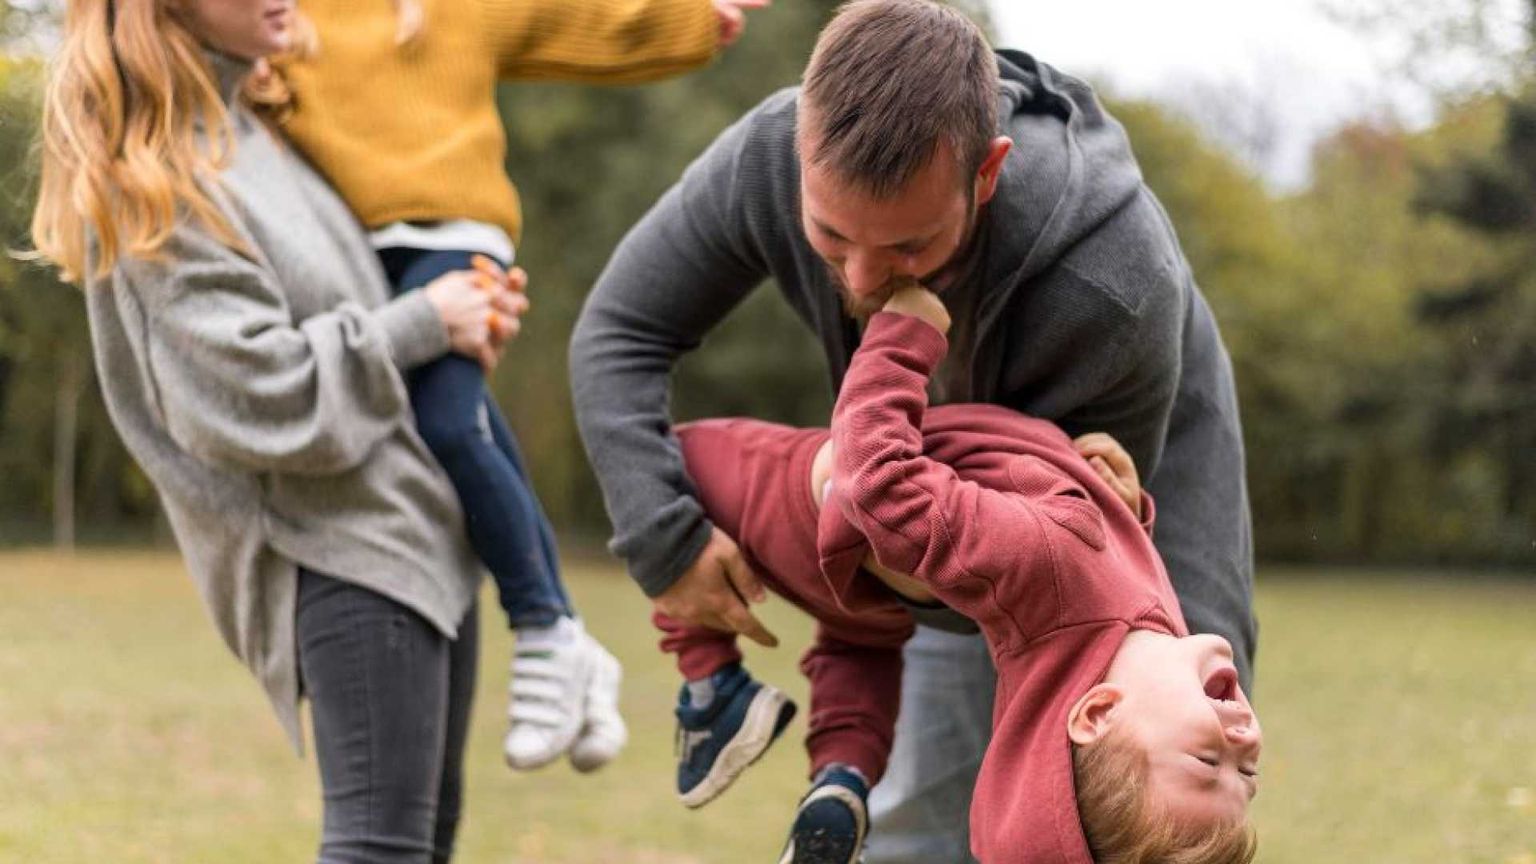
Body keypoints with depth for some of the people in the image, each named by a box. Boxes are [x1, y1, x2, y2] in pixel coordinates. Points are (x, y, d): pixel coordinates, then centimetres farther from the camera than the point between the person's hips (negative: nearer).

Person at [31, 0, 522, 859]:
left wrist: (464, 306, 7)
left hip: (421, 521, 10)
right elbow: (261, 396, -20)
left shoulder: (256, 116, 12)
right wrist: (424, 325, -11)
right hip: (338, 546, -10)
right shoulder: (156, 183, -15)